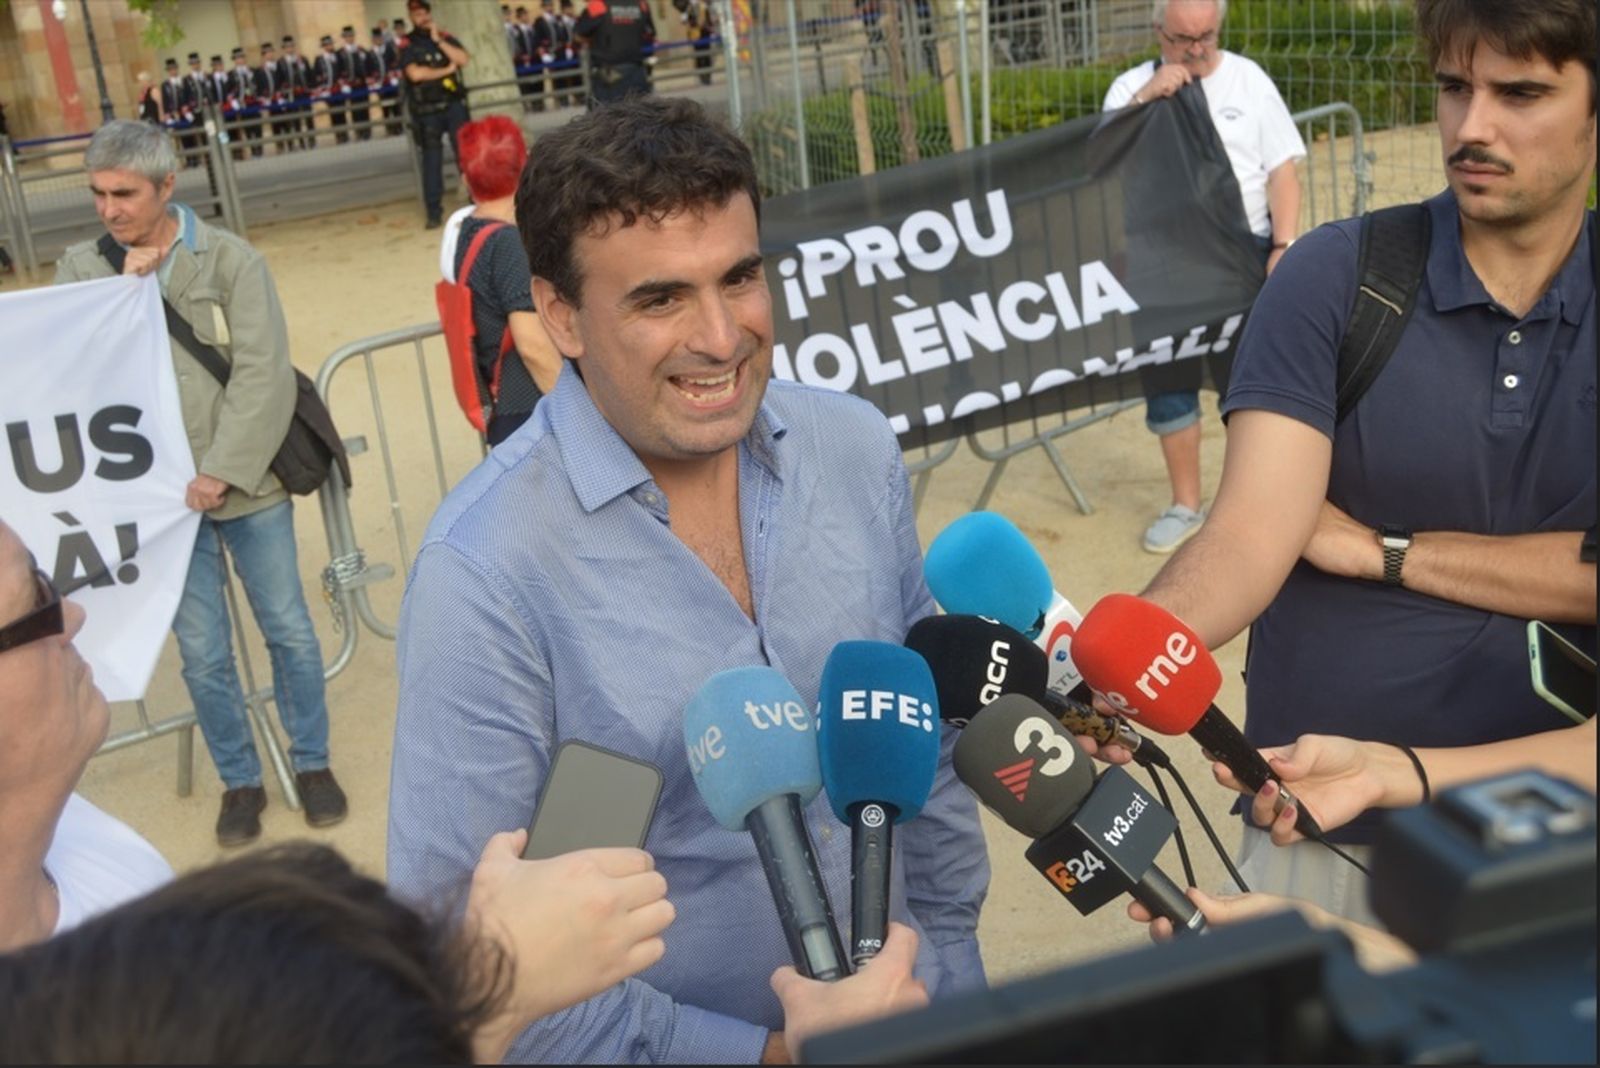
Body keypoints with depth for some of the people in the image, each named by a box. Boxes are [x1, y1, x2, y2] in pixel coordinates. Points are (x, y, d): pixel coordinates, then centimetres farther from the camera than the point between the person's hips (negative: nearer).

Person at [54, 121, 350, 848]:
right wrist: (121, 288, -15)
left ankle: (311, 760, 30)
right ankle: (239, 781, 27)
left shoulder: (230, 259, -5)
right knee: (202, 654, 9)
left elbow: (263, 377, -11)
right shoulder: (81, 270, 3)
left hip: (246, 484, -1)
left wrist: (221, 472, -17)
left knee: (289, 631, 10)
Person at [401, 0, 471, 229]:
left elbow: (464, 59, -5)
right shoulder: (407, 45, 0)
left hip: (454, 104, 2)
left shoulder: (446, 37, 10)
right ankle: (434, 211, 5)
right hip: (428, 111, -2)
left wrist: (438, 40, -9)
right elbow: (415, 74, -14)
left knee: (465, 152, 0)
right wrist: (446, 70, -6)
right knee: (431, 160, 0)